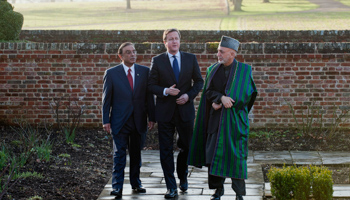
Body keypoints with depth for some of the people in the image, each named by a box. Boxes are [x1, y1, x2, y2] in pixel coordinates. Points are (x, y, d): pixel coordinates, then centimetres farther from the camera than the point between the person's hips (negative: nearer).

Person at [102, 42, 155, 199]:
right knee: (119, 154, -4)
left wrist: (151, 117, 2)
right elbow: (106, 98, 0)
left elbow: (149, 96, 6)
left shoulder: (145, 71, 4)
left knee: (136, 153, 12)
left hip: (139, 120, 2)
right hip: (120, 121, -2)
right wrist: (106, 120, -5)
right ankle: (117, 187, -2)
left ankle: (136, 183, 24)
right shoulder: (111, 73, 0)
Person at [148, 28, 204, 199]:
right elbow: (151, 85, 1)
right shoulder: (157, 61, 1)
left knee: (186, 147, 10)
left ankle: (183, 177, 36)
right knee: (166, 151, 0)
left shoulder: (191, 59, 5)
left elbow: (199, 81, 9)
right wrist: (165, 91, -17)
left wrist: (189, 95, -8)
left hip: (185, 110, 1)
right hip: (165, 112, -1)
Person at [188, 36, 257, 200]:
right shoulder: (213, 70, 10)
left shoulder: (244, 70, -2)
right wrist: (221, 98, -19)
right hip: (215, 119, 4)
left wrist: (220, 104, -11)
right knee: (214, 153, 1)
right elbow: (208, 92, 3)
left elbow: (245, 94, -9)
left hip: (234, 119, -3)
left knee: (236, 155, -6)